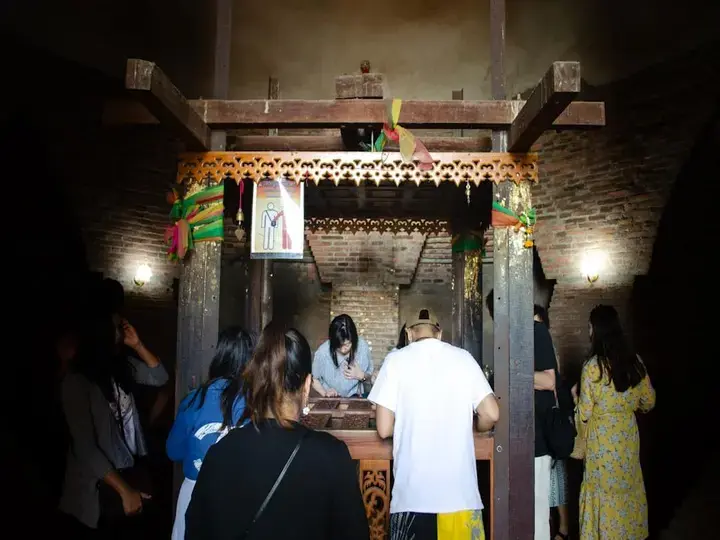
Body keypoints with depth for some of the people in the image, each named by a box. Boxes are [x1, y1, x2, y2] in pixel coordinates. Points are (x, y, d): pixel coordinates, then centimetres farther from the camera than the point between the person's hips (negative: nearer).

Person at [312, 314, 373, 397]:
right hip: (331, 400, -1)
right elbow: (314, 378, -2)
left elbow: (369, 374, 2)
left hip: (354, 397, 1)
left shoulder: (363, 347, -15)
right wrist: (325, 393, -17)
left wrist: (361, 376, -18)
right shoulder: (322, 352, -20)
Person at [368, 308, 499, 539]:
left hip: (413, 492, -1)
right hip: (460, 489, 2)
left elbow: (384, 429, -5)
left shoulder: (396, 360, -2)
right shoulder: (463, 357, 3)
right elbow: (490, 415, 0)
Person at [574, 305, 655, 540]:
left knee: (605, 492, 9)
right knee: (628, 490, 19)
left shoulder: (592, 366, -17)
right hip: (628, 435, 5)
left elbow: (584, 414, -14)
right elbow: (649, 402, 8)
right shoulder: (634, 361, -3)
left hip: (603, 439, -5)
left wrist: (575, 396, 5)